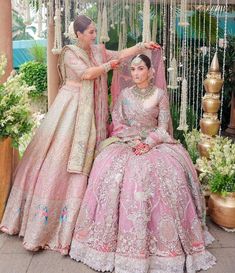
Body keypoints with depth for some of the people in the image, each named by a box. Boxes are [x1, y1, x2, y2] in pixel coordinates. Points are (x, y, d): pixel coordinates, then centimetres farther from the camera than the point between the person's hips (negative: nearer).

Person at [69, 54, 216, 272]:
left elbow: (163, 126, 0)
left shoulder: (160, 94, 7)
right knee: (113, 170, -26)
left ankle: (162, 241, -12)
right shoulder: (124, 94, 12)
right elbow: (117, 123, 5)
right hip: (126, 142, 1)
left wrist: (148, 143, -15)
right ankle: (120, 237, -14)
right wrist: (134, 140, -9)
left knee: (161, 172, -28)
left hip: (154, 143, -1)